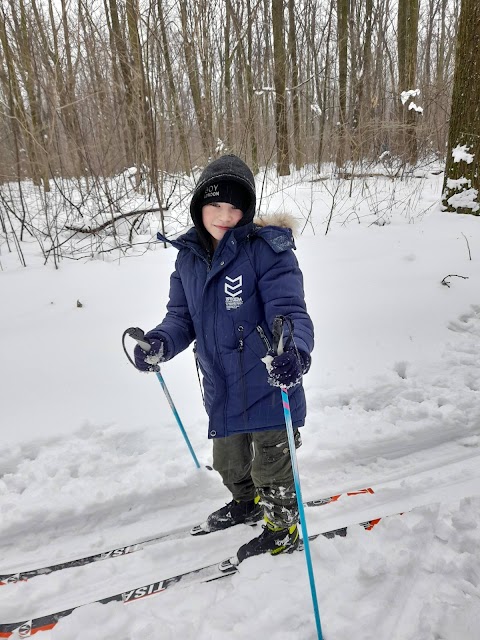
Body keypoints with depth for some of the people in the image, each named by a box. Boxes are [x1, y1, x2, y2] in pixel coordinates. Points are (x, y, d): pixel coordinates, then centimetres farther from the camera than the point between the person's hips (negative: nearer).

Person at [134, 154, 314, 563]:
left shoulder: (266, 249, -17)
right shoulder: (189, 256, 2)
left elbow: (290, 311, -24)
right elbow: (182, 316, 5)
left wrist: (295, 352, -45)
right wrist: (161, 343, -16)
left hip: (268, 385, -6)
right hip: (221, 388, 7)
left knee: (270, 467, 14)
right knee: (229, 462, 28)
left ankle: (283, 531, 42)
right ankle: (246, 505, 58)